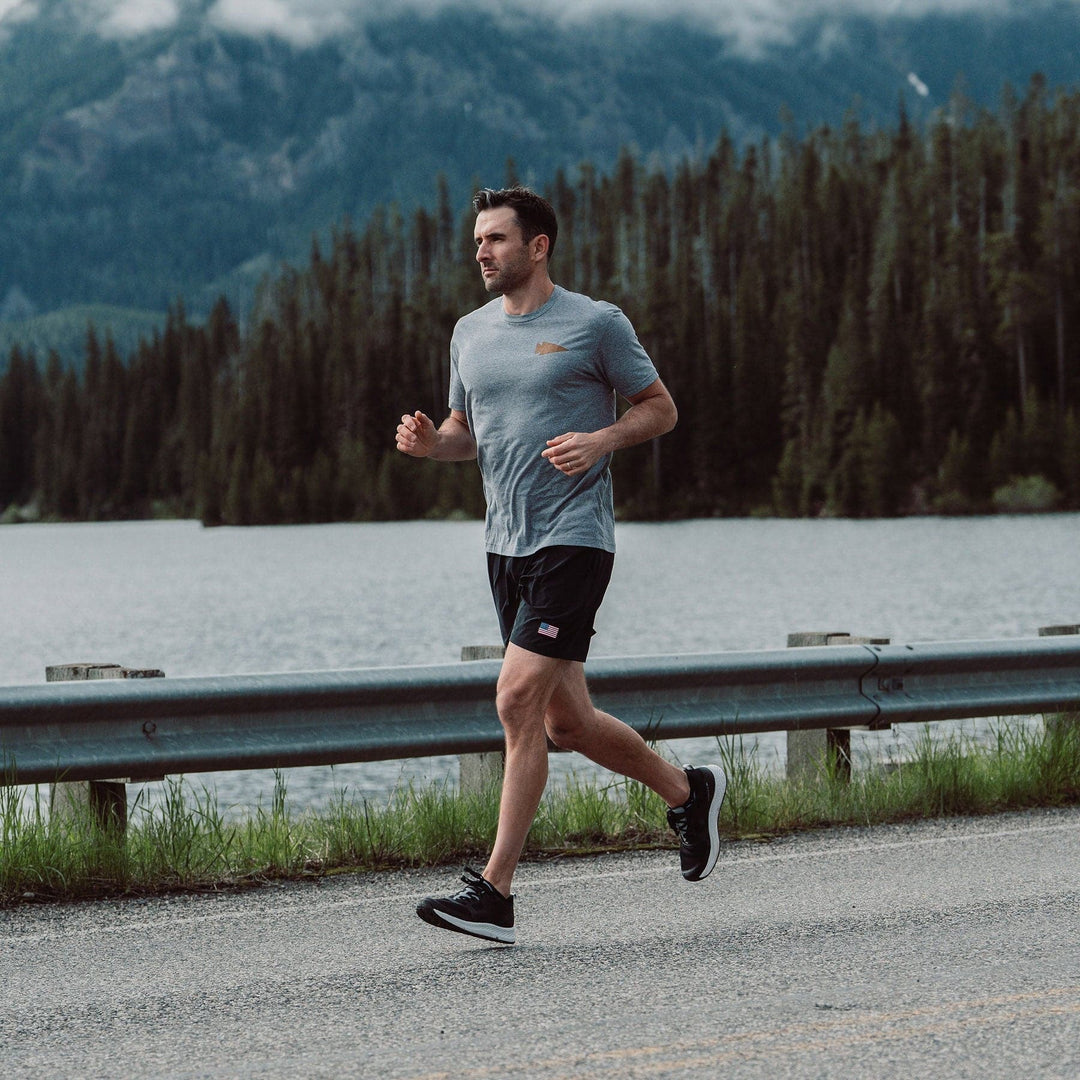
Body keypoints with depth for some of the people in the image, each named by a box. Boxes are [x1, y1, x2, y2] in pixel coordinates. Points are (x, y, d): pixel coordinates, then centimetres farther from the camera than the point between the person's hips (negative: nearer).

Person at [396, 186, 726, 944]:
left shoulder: (596, 324, -4)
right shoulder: (471, 332, 13)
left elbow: (661, 409, 2)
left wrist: (601, 439, -17)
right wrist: (429, 441, 0)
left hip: (573, 539, -7)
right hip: (506, 544, 7)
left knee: (519, 700, -15)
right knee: (566, 723, 10)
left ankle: (495, 893, -12)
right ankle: (687, 791, 35)